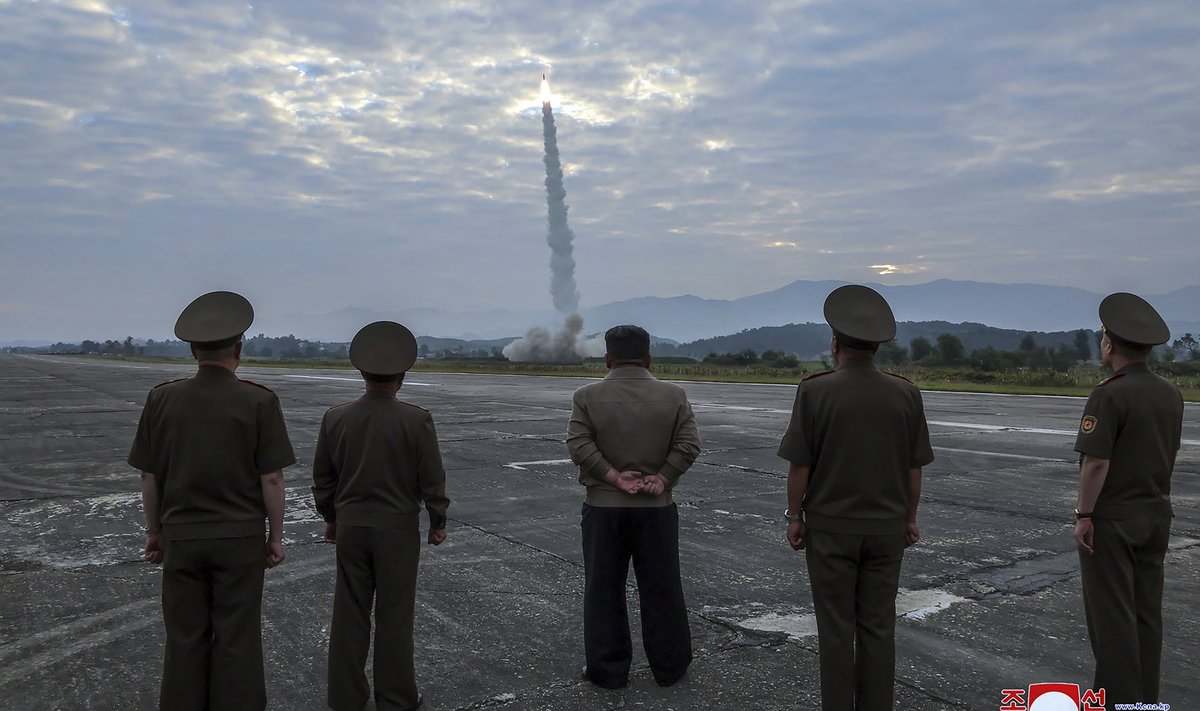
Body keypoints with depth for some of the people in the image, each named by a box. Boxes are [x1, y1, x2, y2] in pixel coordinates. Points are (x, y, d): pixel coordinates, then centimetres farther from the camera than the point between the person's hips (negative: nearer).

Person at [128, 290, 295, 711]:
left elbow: (149, 476, 2)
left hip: (181, 537, 2)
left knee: (185, 640, 12)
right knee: (236, 640, 7)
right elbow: (271, 478, -9)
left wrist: (154, 530, 14)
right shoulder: (259, 401, -10)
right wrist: (276, 535, 1)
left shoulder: (162, 399, -3)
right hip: (240, 537, -2)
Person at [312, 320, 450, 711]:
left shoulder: (335, 417, -4)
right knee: (394, 615, 7)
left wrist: (330, 517, 20)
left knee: (350, 613, 12)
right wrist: (438, 522, 5)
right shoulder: (416, 419, -14)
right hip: (398, 529, -3)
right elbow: (432, 479, -9)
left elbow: (322, 477, 6)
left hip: (350, 527, 3)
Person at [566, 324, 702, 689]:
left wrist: (614, 477, -11)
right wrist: (662, 479, -7)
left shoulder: (587, 396, -3)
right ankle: (669, 666, 23)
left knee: (604, 591, 9)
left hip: (604, 507, -1)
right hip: (657, 507, 1)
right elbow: (689, 444, -8)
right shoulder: (674, 395, 0)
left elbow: (578, 444, -12)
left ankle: (607, 669, 16)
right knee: (661, 589, 12)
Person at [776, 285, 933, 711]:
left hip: (831, 527, -3)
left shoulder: (815, 390, -12)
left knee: (836, 629, 6)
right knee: (878, 628, 11)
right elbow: (914, 469, 3)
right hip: (886, 527, 3)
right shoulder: (905, 393, -3)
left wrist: (794, 515, 1)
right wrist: (909, 517, 14)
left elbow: (799, 465, -10)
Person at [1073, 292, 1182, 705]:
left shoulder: (1109, 395, -19)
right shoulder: (1171, 394, 5)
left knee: (1112, 613, 0)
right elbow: (1169, 453, 14)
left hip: (1111, 517, -7)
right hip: (1155, 513, 8)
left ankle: (1119, 697, 6)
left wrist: (1084, 515, -14)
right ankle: (1145, 695, 23)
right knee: (1146, 609, 14)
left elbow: (1096, 462, -21)